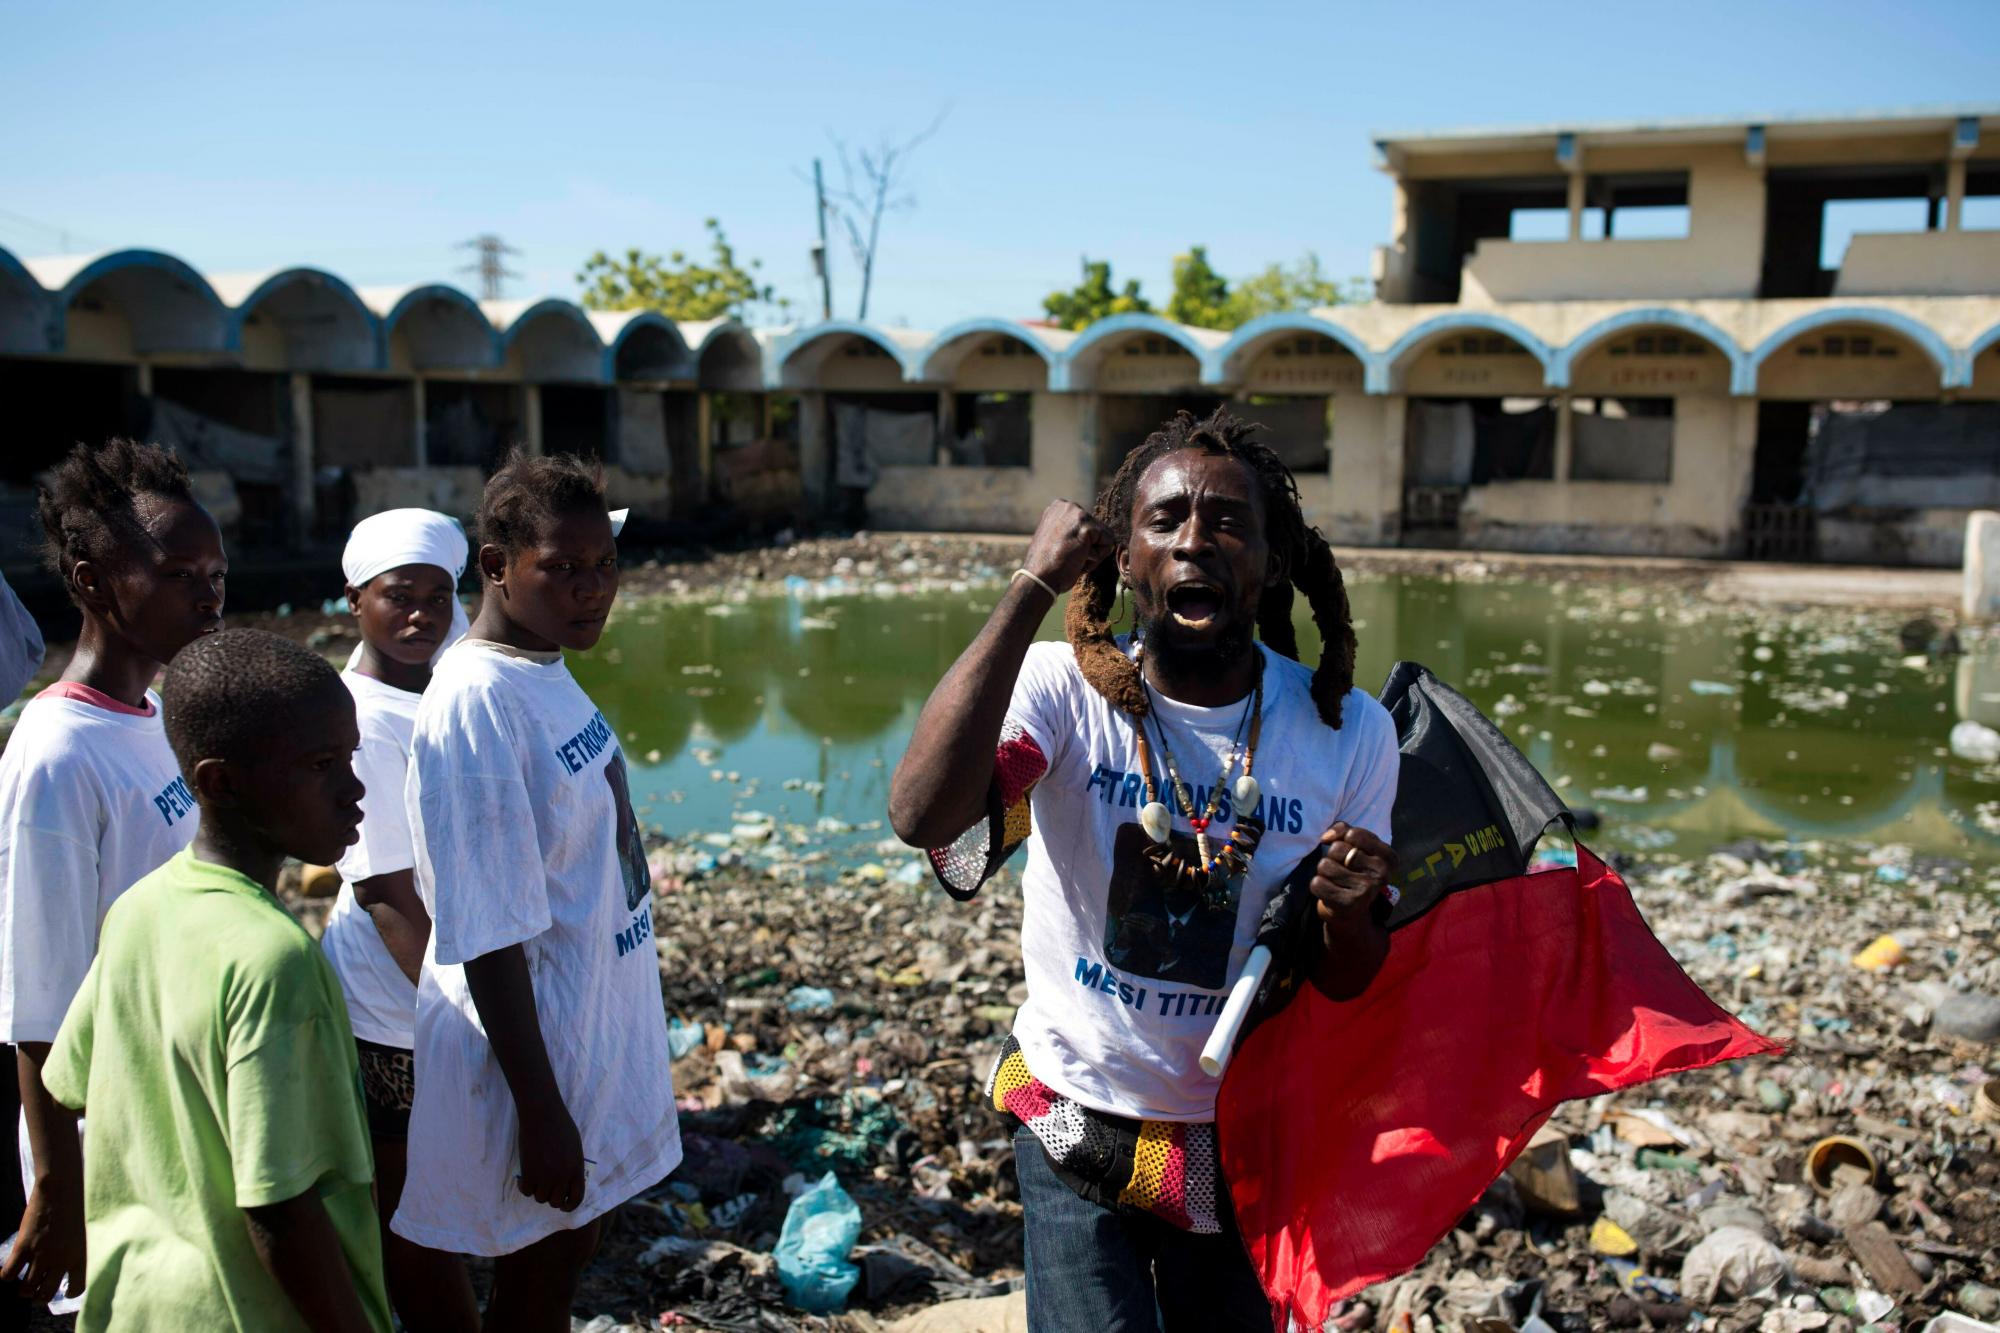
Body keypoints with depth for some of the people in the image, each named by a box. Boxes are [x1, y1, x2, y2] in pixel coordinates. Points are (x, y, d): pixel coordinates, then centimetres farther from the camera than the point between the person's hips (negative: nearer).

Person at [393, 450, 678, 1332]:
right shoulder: (477, 706, -25)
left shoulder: (545, 671, 1)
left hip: (591, 1023, 8)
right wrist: (542, 1113, -20)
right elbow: (490, 939, -24)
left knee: (565, 1255, 24)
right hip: (537, 1051, -8)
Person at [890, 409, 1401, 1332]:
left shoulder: (1349, 733, -11)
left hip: (1243, 1136, 3)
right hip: (1079, 1125, -2)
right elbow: (921, 814, -38)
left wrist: (1346, 912, -27)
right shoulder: (1064, 691, -18)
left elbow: (1349, 989, -3)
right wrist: (1033, 588, -34)